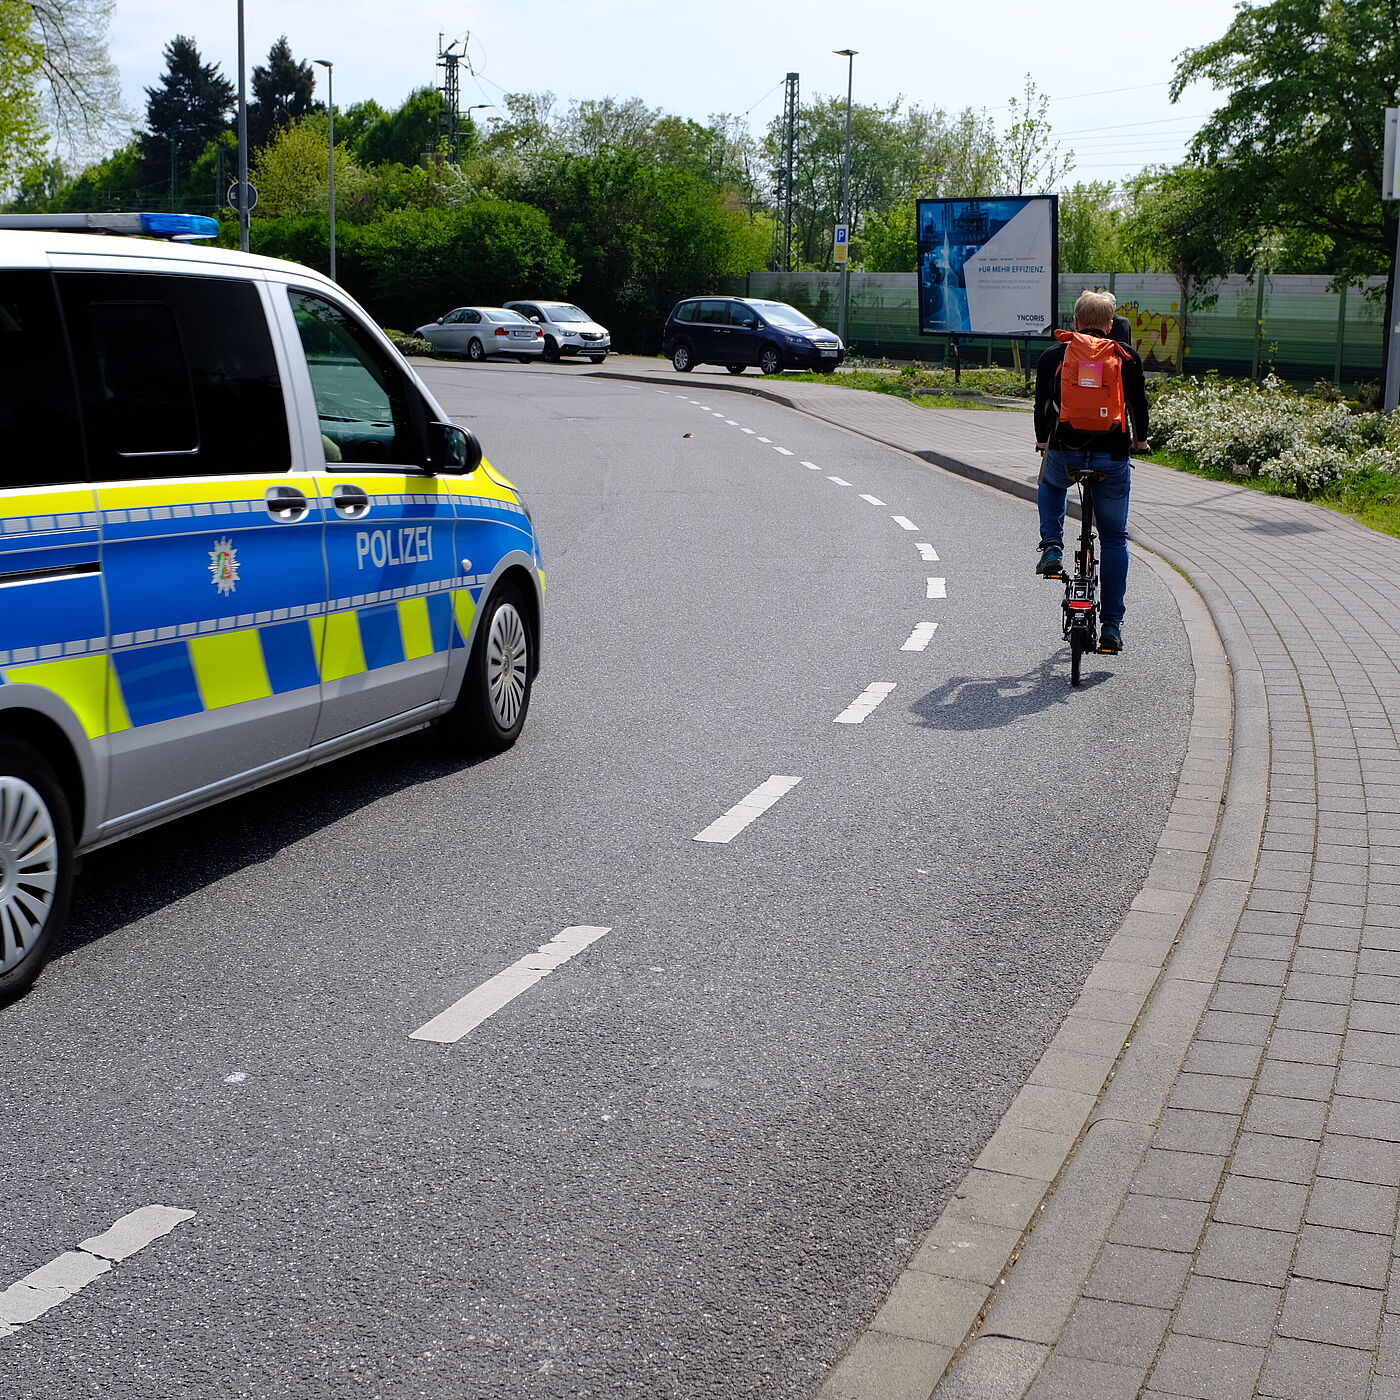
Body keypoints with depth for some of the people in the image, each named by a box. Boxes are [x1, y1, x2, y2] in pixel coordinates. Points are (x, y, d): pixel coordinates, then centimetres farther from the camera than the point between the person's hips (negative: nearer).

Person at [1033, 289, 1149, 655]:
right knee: (1114, 539, 12)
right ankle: (1112, 626, 9)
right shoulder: (1127, 357, 7)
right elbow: (1138, 402, 16)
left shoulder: (1053, 356, 7)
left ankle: (1052, 548, 13)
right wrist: (1140, 440, 36)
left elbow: (1042, 403, 17)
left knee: (1050, 488, 37)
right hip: (1112, 457, 0)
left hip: (1063, 453, 0)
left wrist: (1042, 441, 37)